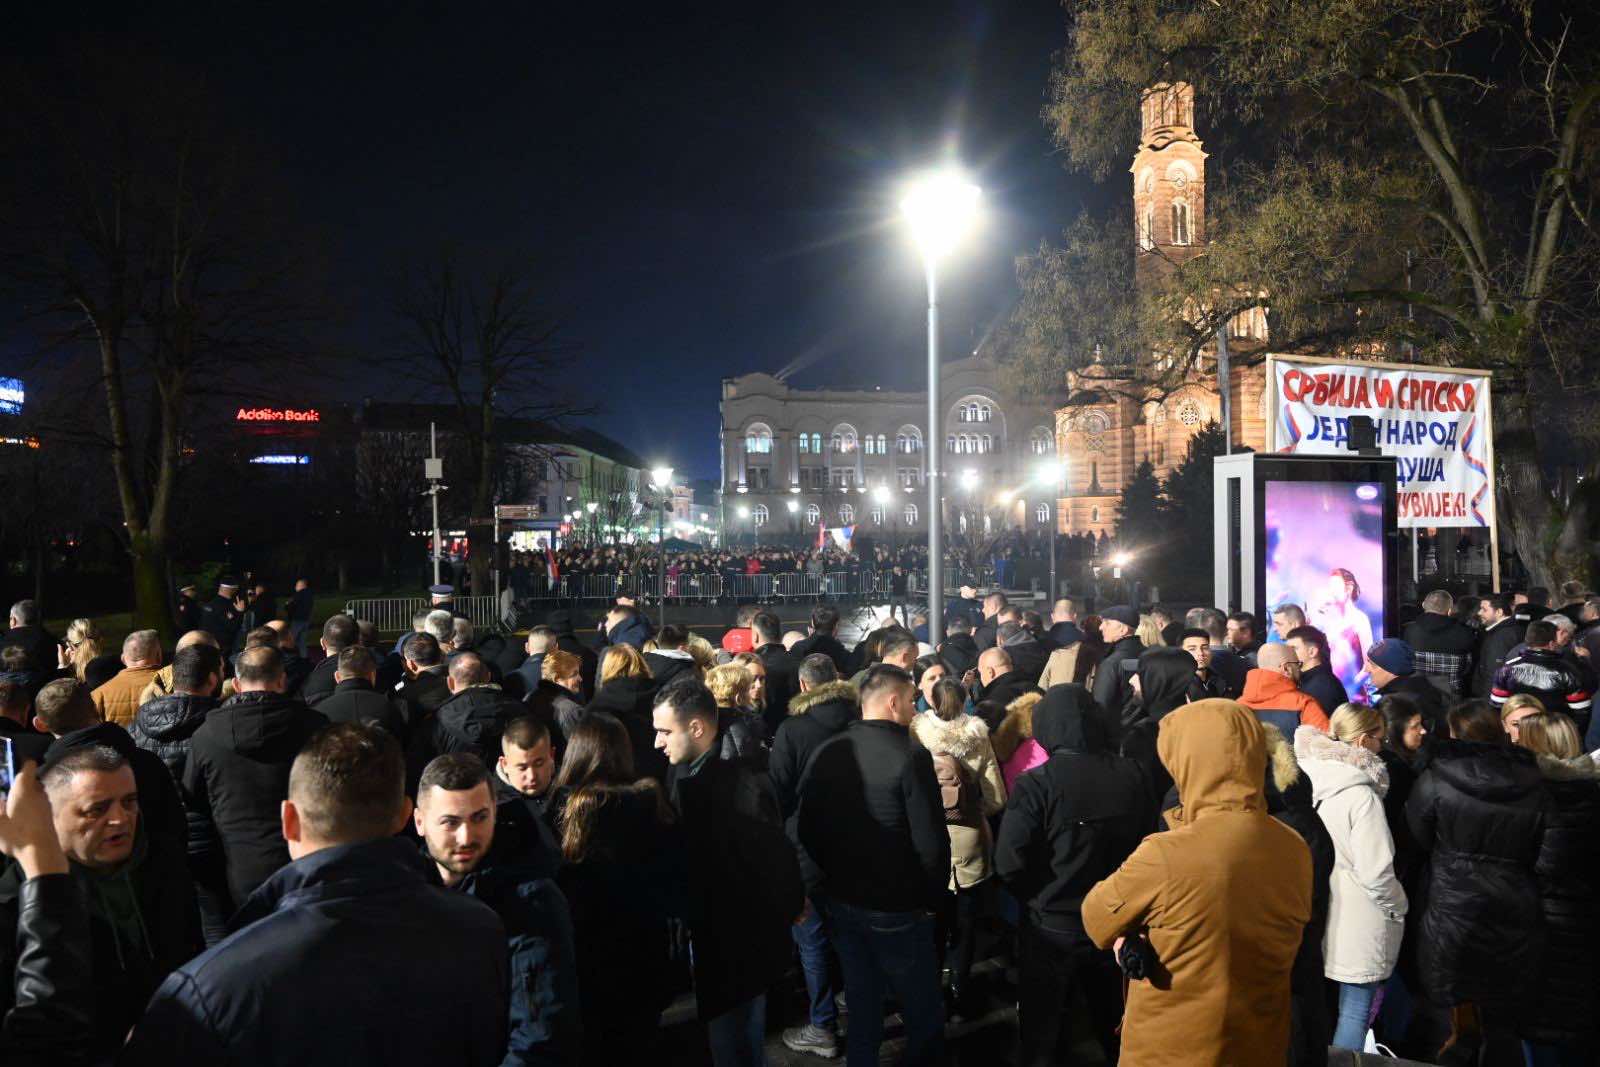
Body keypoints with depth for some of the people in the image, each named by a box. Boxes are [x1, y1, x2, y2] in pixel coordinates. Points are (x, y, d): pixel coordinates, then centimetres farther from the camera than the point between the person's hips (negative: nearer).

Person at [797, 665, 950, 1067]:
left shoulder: (825, 752, -3)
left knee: (862, 1006, 22)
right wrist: (932, 899, -4)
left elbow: (807, 830, 4)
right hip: (896, 908, -6)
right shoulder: (910, 756, -19)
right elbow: (931, 843, -19)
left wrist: (833, 879, 15)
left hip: (839, 901, 6)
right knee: (924, 1016, 11)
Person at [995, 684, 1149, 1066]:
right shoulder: (1133, 774, -9)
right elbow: (1145, 841, 2)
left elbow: (1009, 863, -23)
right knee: (1116, 1028, 25)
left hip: (1052, 926, -4)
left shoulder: (1037, 783, -23)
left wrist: (1037, 899, -3)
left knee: (1043, 1033, 16)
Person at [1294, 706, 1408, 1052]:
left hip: (1319, 916, 6)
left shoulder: (1311, 781, -2)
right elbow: (1376, 872, -21)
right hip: (1359, 926, -6)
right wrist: (1397, 908, -2)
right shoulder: (1362, 795, -21)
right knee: (1355, 1012, 5)